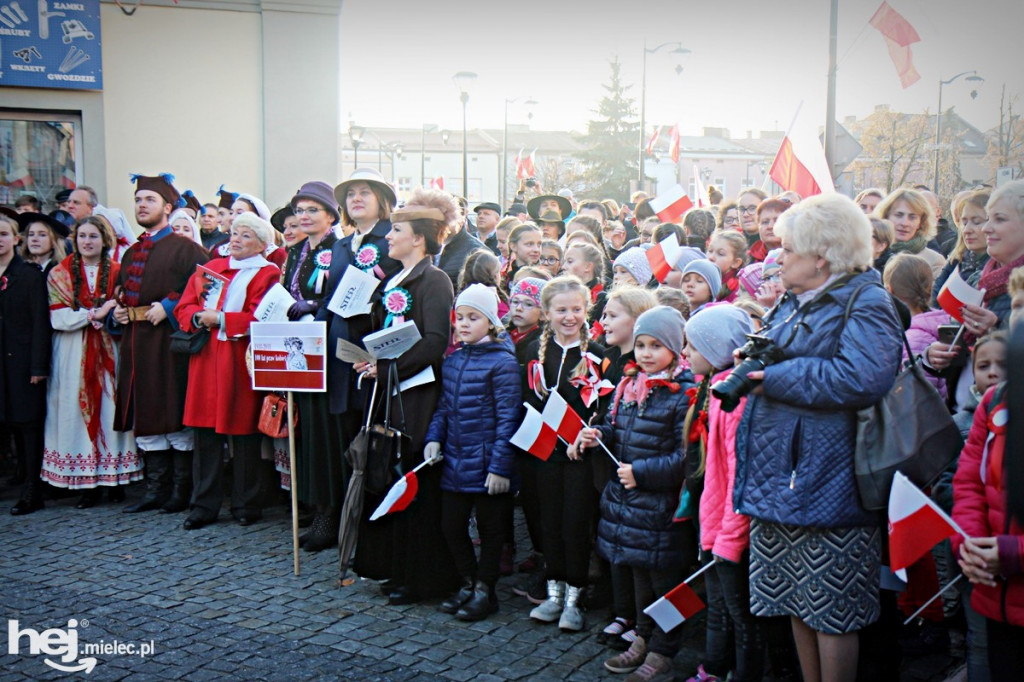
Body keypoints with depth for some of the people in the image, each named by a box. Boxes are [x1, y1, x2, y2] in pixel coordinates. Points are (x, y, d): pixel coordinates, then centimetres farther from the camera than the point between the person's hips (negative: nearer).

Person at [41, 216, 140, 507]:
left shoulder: (117, 272, 7)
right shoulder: (59, 274, 6)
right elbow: (57, 318, -4)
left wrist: (115, 316, -15)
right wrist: (94, 314, -13)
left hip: (109, 353, 0)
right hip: (73, 355, 0)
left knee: (110, 409, -1)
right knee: (78, 411, -2)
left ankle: (115, 479, 4)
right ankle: (87, 483, 2)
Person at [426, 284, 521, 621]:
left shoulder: (502, 362, -13)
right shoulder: (451, 361, 8)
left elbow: (507, 417, -15)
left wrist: (500, 466, -18)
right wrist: (434, 438, 0)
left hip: (486, 464, -6)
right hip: (455, 463, 7)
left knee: (490, 530, 9)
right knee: (451, 526, 13)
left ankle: (485, 590, 25)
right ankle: (468, 583, 33)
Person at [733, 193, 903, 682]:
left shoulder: (866, 303, -12)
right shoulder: (794, 300, 15)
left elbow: (862, 379, -29)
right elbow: (775, 355, 30)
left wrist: (778, 377, -20)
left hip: (825, 480, -9)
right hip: (781, 474, 9)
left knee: (831, 607, 3)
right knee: (796, 597, 17)